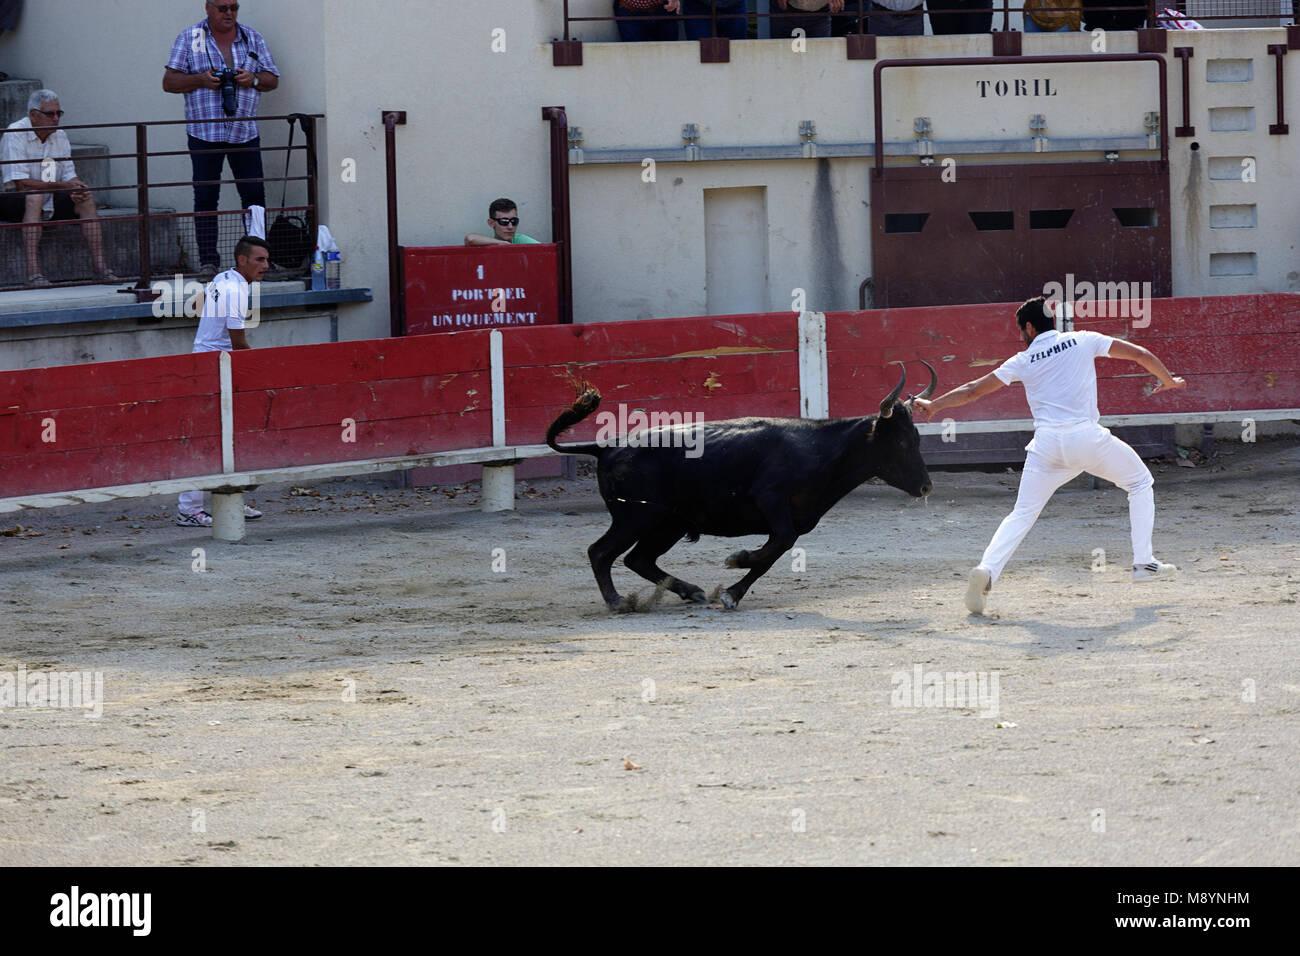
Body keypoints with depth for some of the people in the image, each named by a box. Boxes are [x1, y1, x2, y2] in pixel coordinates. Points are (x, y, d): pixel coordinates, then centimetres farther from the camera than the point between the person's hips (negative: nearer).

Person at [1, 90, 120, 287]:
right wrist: (63, 185, -22)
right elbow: (21, 184, -21)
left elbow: (69, 175, 8)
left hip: (50, 202, 6)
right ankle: (33, 272, -44)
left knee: (86, 198, -16)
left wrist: (77, 188, -18)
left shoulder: (60, 136, 6)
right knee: (35, 197, -38)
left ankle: (100, 268, -19)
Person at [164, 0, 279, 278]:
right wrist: (201, 80, -14)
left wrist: (253, 79, -8)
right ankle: (208, 262, 1)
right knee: (205, 197, -3)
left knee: (254, 195, -2)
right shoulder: (189, 39, 5)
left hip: (244, 131, 2)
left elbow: (272, 79, 13)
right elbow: (169, 82, 2)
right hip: (205, 133, -2)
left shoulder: (252, 38, 11)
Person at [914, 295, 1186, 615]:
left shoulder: (1024, 361, 11)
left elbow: (974, 390, 14)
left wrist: (933, 405, 26)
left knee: (1022, 515, 6)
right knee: (1140, 482, 21)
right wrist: (1167, 381, 28)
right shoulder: (1083, 341, 10)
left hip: (1047, 445, 1)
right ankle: (1144, 562, 14)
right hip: (1087, 437, -1)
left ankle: (987, 569, -17)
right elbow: (1139, 354, 11)